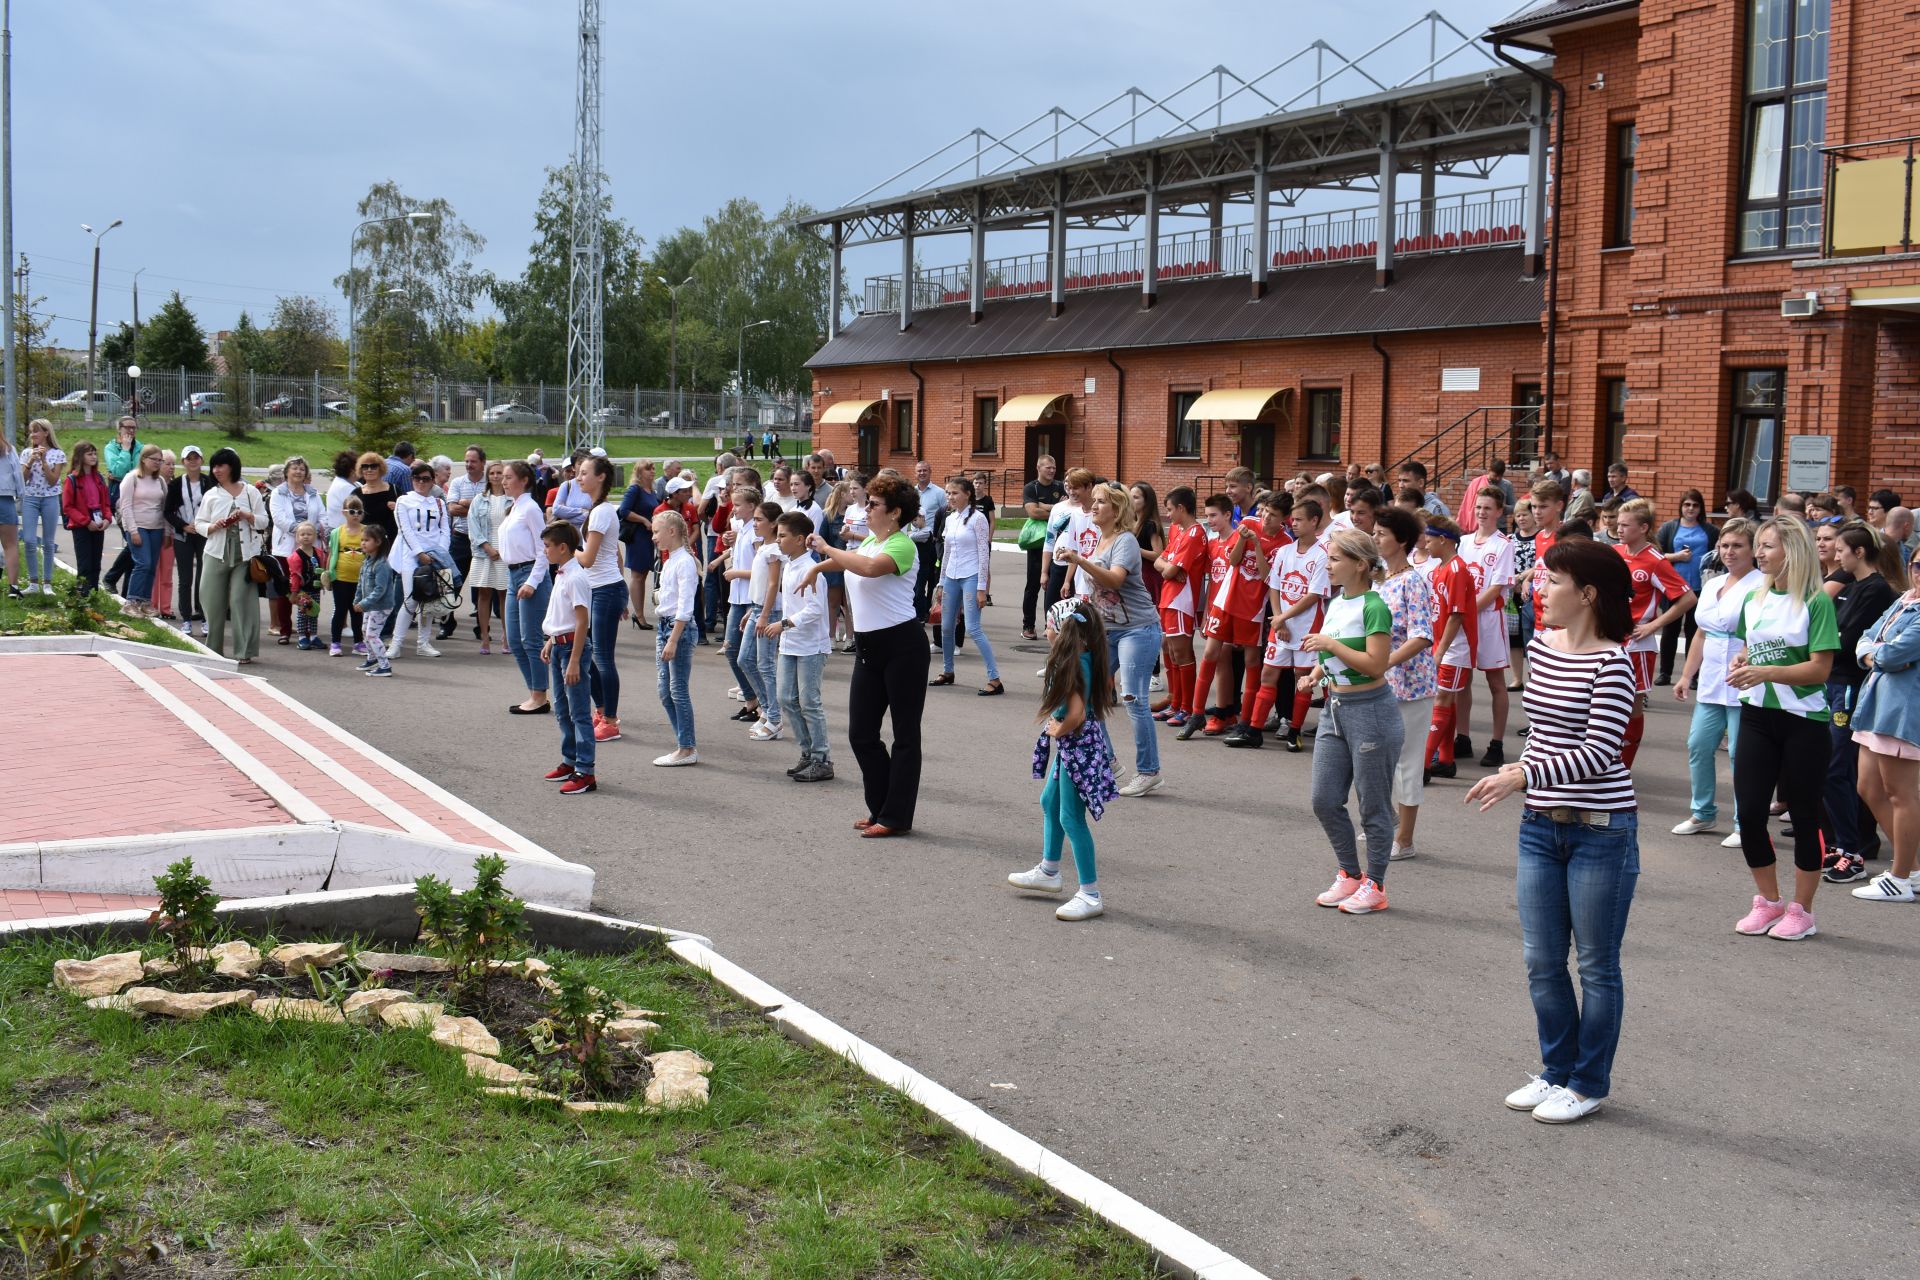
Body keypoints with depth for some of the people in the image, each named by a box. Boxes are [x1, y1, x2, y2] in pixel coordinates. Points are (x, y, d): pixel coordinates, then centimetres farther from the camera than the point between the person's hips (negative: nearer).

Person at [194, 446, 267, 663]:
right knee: (214, 602, 4)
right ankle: (213, 649, 16)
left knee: (241, 600, -5)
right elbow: (199, 523, 9)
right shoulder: (211, 495, 9)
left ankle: (243, 650, -1)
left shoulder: (250, 492, 5)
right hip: (217, 554, 2)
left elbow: (263, 522, 6)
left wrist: (247, 516, -12)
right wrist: (212, 527, -11)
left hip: (245, 555, -2)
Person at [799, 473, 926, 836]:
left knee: (905, 734, 1)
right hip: (868, 646, 9)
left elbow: (871, 567, -35)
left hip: (901, 645, -9)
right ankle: (881, 808, 21)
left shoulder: (902, 546, -14)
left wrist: (827, 549, -24)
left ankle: (897, 816, 6)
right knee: (861, 734, 9)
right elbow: (850, 560, 38)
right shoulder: (870, 540, 12)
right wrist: (818, 566, 32)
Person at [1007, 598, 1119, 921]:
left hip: (1077, 743, -11)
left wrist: (1057, 730, -12)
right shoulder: (1088, 658, 3)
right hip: (1070, 746, 11)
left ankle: (1090, 894, 0)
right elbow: (1107, 683, 19)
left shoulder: (1073, 665, -26)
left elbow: (1076, 715, -32)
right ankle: (1048, 872, 40)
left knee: (1071, 818, -5)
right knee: (1049, 802, 24)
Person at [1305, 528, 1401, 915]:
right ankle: (1350, 875, 26)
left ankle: (1374, 886, 15)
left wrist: (1330, 644, -22)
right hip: (1335, 709, 9)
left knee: (1373, 805, 3)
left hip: (1370, 711, -9)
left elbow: (1376, 665, -22)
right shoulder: (1335, 603, 9)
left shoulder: (1373, 607, -16)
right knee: (1324, 800, 10)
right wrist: (1317, 671, 2)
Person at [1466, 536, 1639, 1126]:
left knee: (1596, 965, 8)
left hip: (1601, 830, -7)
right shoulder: (1541, 645, 6)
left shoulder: (1611, 662, -16)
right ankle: (1557, 1071, 30)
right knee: (1541, 960, 13)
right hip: (1540, 827, 7)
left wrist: (1524, 774, -30)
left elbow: (1599, 751, -23)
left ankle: (1589, 1084, 22)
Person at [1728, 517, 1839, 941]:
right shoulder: (1755, 599, 8)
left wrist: (1767, 672, -25)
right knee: (1749, 811, 3)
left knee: (1803, 815, 5)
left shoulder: (1816, 602, -10)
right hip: (1758, 715, 5)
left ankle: (1801, 909, 17)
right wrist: (1740, 663, -2)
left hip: (1804, 720, -5)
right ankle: (1769, 901, 21)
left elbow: (1820, 669, -14)